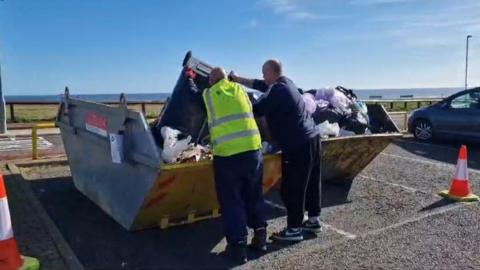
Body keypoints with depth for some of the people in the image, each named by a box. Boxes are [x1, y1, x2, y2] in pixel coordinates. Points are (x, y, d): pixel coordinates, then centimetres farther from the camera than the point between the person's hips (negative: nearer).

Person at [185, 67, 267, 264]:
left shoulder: (207, 95, 6)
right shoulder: (240, 89, 13)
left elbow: (192, 93, 25)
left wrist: (190, 78, 43)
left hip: (227, 154, -3)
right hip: (252, 150, 4)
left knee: (231, 200, 7)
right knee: (254, 195, 19)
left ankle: (238, 245, 10)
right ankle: (260, 236, 27)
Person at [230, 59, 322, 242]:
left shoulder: (277, 90, -16)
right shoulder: (285, 83, 14)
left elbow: (256, 110, -13)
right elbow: (258, 85, 24)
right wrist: (237, 79, 26)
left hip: (297, 145, -10)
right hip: (311, 138, 10)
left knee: (291, 188, 0)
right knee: (311, 182, 18)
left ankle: (294, 229, 10)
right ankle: (314, 219, 31)